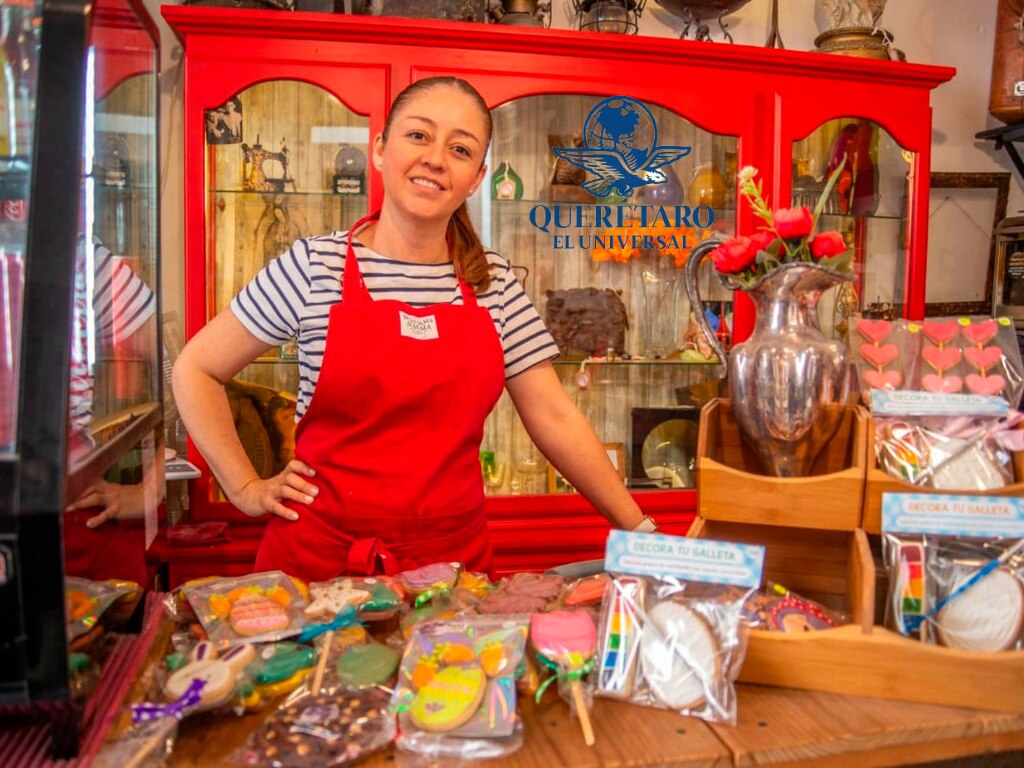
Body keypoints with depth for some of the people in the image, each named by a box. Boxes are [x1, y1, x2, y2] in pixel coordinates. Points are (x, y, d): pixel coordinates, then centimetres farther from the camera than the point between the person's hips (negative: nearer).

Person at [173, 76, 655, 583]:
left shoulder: (495, 284, 1)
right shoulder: (315, 266, -7)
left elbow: (553, 416, 2)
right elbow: (195, 370, 2)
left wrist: (639, 529, 0)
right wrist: (248, 489, -2)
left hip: (454, 555, 3)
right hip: (320, 553, -2)